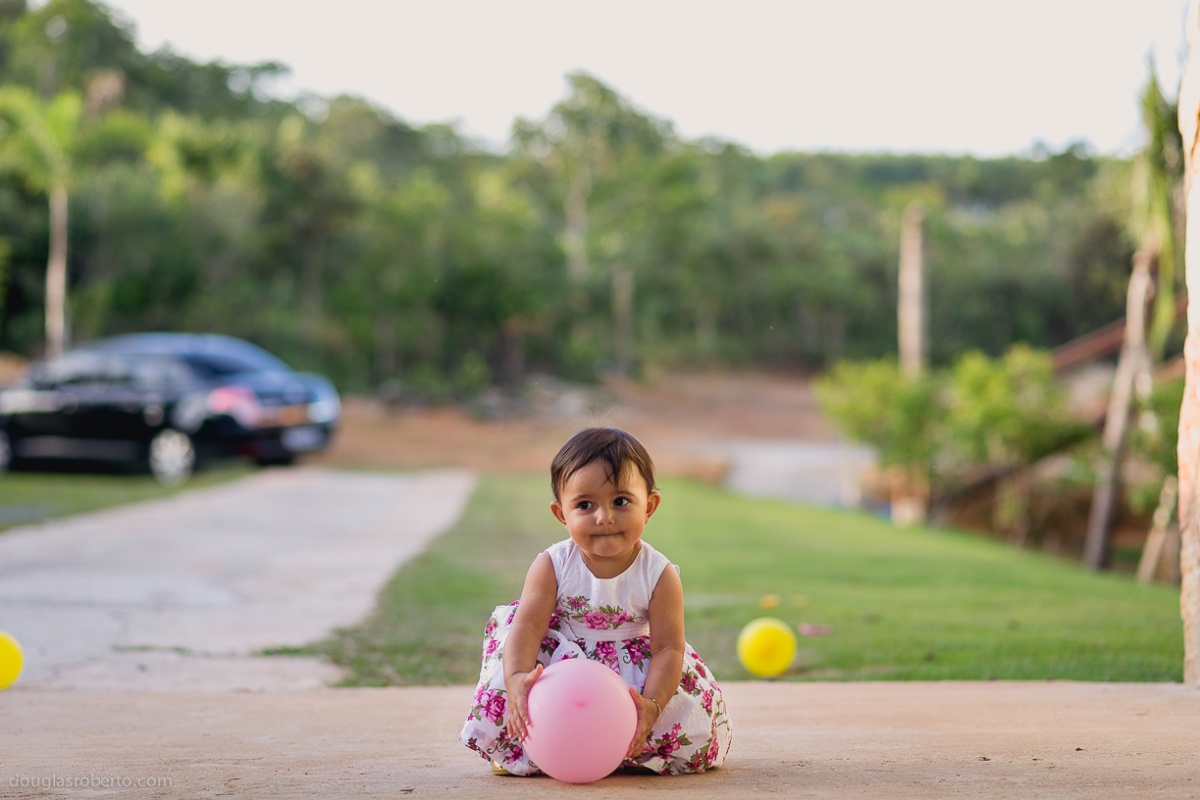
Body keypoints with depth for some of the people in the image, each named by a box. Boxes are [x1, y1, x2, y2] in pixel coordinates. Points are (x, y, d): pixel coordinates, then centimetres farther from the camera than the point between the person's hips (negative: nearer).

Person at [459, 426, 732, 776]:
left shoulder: (659, 575, -12)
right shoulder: (552, 566, -11)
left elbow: (669, 647, -15)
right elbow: (528, 626, -19)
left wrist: (652, 704, -32)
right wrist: (516, 677, -40)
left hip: (632, 675, -1)